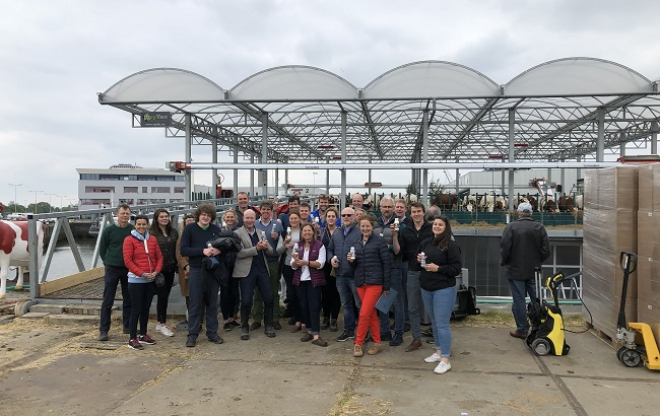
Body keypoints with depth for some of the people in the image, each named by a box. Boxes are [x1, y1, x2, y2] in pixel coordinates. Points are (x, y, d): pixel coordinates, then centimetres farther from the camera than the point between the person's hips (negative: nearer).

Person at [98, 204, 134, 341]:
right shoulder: (109, 230, -5)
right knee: (107, 301, 1)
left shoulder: (134, 230, -1)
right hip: (112, 269, -2)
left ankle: (128, 326, 22)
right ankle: (103, 330, 7)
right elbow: (102, 250, 5)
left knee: (128, 300, 10)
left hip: (129, 269, 2)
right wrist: (108, 263, 4)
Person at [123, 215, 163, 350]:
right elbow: (128, 261, -11)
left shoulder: (152, 239, 8)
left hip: (150, 280, 5)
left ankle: (143, 335, 27)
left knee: (146, 308, 14)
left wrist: (156, 271, -5)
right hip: (136, 280, -5)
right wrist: (142, 274, -17)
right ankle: (132, 339, 6)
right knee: (136, 309, -3)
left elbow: (159, 257, 11)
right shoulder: (129, 240, -6)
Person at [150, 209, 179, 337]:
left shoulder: (174, 232, 9)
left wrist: (176, 265, 7)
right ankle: (162, 324, 8)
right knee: (162, 295, -3)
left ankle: (160, 323, 21)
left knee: (165, 295, 11)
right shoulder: (152, 233, -8)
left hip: (170, 269, 5)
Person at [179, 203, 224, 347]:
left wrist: (218, 250, -12)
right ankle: (192, 335, 12)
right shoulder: (190, 228, -2)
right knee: (195, 304, 2)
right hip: (196, 271, -3)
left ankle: (212, 333, 20)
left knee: (212, 304, 10)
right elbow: (183, 250, -9)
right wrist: (203, 251, -19)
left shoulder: (216, 230, 7)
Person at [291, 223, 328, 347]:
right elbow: (293, 266, 5)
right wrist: (296, 260, -18)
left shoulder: (319, 245, -3)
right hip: (300, 280, 4)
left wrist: (306, 262, -23)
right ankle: (309, 330, 21)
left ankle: (316, 335, -9)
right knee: (303, 306, 8)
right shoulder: (298, 245, 8)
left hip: (314, 280, -4)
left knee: (314, 306, -8)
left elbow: (320, 264, -12)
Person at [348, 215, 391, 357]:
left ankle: (358, 344, 3)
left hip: (375, 282, -6)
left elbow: (386, 264, -6)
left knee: (364, 314, -10)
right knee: (372, 314, 11)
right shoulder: (357, 243, 13)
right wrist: (351, 260, -6)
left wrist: (386, 286, -9)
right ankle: (377, 343, 20)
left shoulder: (379, 241, -5)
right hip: (360, 283, 6)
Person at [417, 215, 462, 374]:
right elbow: (418, 259, 22)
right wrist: (419, 260, -1)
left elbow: (457, 268, -14)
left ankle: (445, 360, -2)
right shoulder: (425, 243, 9)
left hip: (444, 289, -7)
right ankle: (438, 351, 31)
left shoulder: (451, 246, -11)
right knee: (434, 322, 17)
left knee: (442, 324, -7)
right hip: (426, 288, 7)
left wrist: (437, 268, -20)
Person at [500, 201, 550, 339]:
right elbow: (546, 250, -1)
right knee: (536, 299, 13)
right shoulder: (539, 227, -1)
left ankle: (522, 330, 9)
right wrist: (539, 261, 17)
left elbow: (504, 249, -15)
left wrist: (503, 262, 3)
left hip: (516, 270, -3)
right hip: (534, 270, 4)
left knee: (519, 301, 3)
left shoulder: (511, 227, -13)